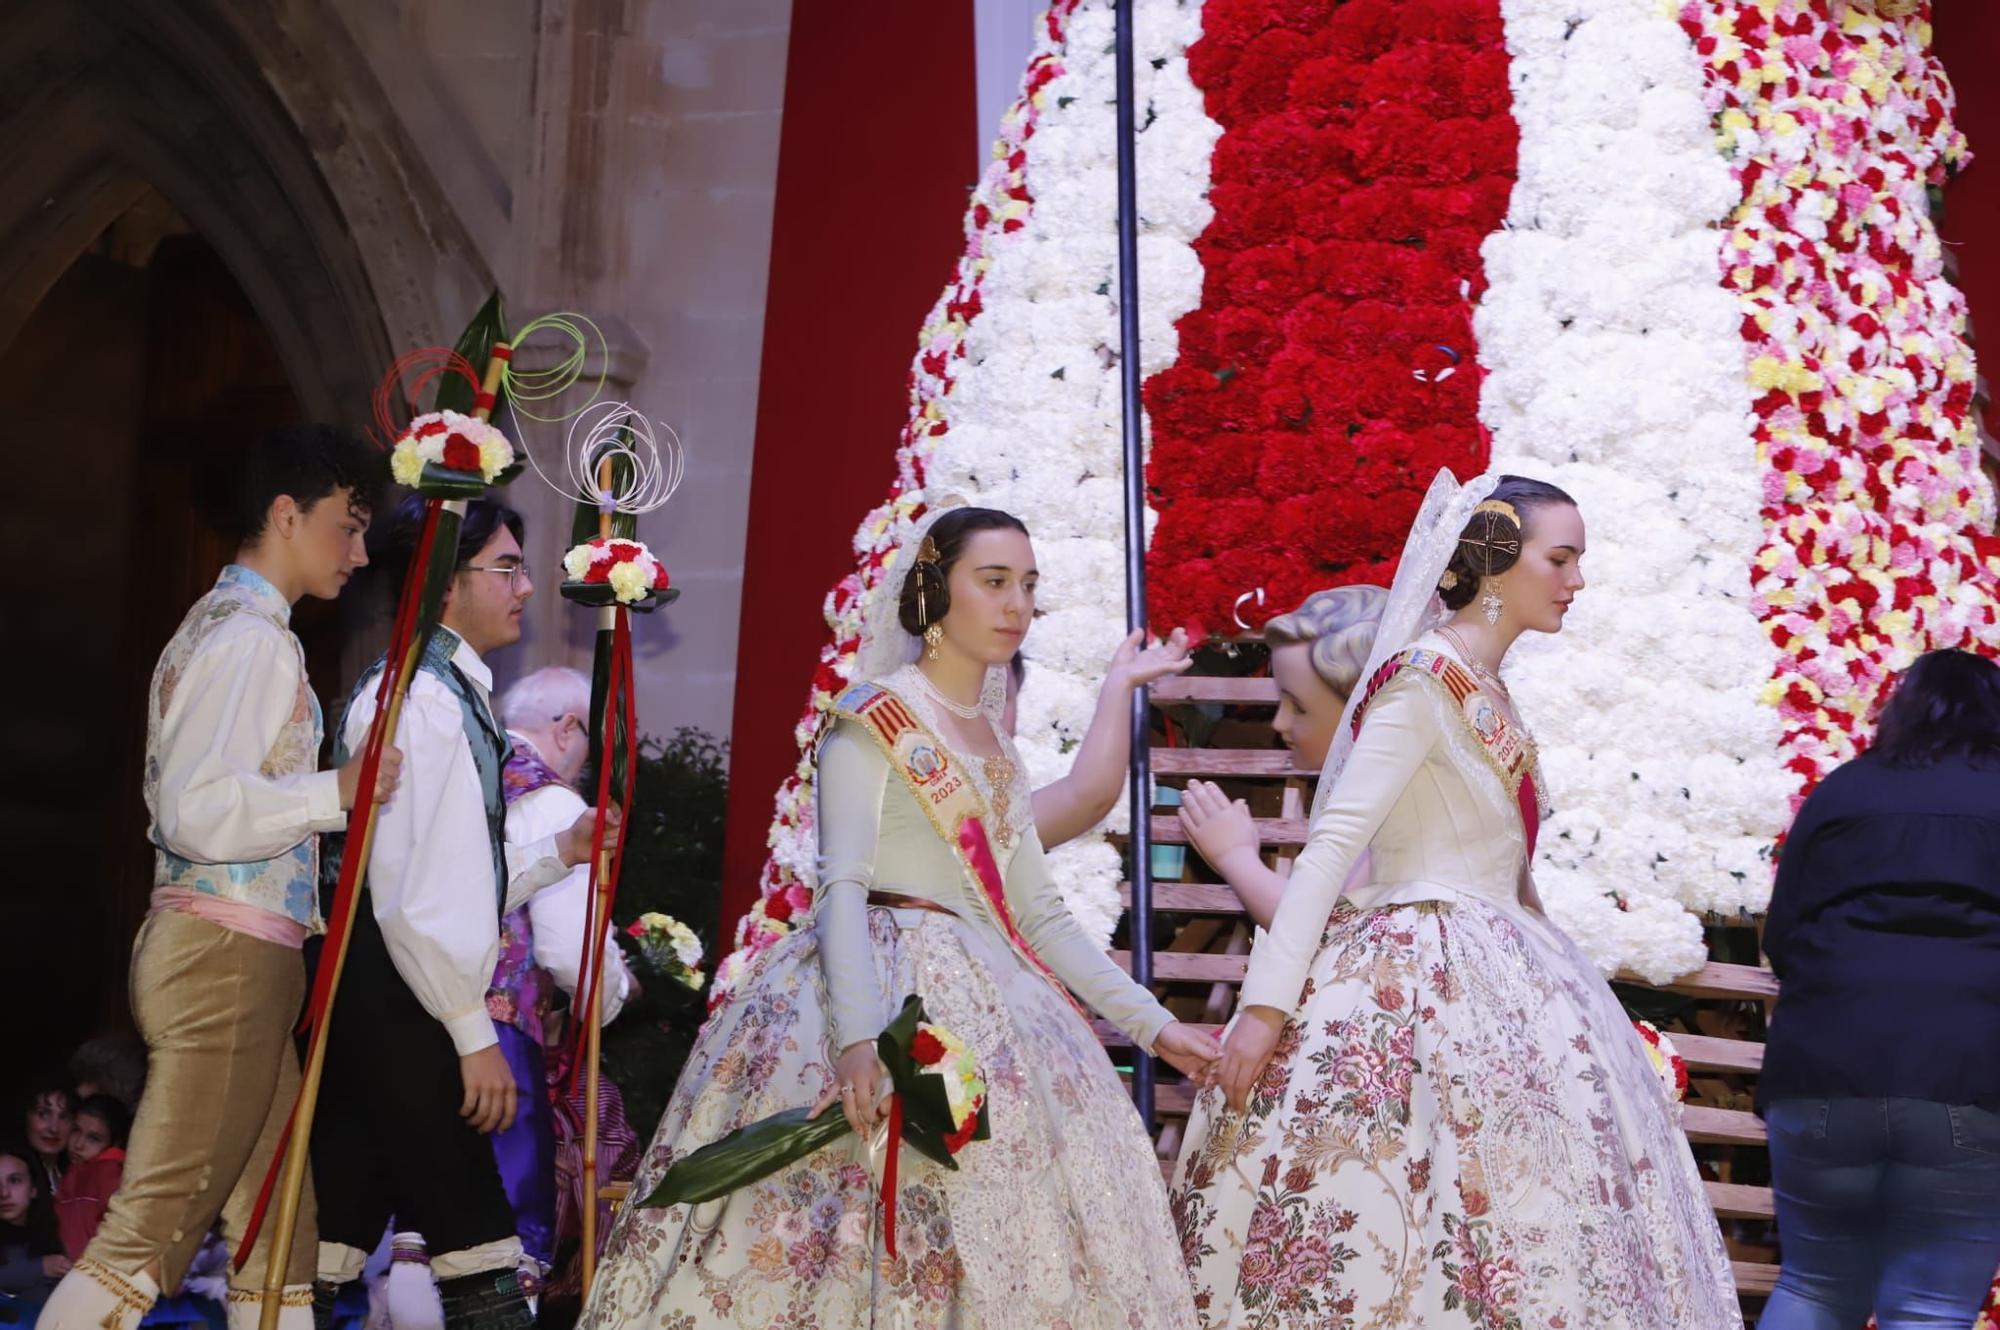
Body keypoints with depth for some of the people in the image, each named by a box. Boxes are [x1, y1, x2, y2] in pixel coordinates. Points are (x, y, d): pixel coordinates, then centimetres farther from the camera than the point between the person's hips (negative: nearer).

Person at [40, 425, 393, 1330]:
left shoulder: (223, 628, 19)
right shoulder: (252, 636, -13)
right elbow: (200, 812, -22)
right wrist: (335, 792, -17)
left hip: (241, 957, 11)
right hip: (227, 958, -11)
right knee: (153, 1229, -9)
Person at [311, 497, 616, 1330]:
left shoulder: (454, 693, 16)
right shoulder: (419, 696, -14)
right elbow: (409, 892, -19)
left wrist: (557, 853, 17)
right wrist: (474, 1034, -17)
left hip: (383, 1008, 10)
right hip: (399, 1008, -10)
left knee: (329, 1240, 11)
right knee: (475, 1249, -6)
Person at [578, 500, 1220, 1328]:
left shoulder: (994, 743, 18)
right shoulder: (876, 718, -3)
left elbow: (1037, 913, 19)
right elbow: (843, 887, -15)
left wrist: (1150, 1024, 14)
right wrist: (856, 1035, -29)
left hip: (983, 1001, 7)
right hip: (887, 986, -7)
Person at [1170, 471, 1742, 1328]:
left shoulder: (1484, 688, 14)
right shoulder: (1425, 680, -13)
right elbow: (1332, 844, -19)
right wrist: (1265, 1003, -23)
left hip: (1485, 976, 9)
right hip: (1421, 983, -9)